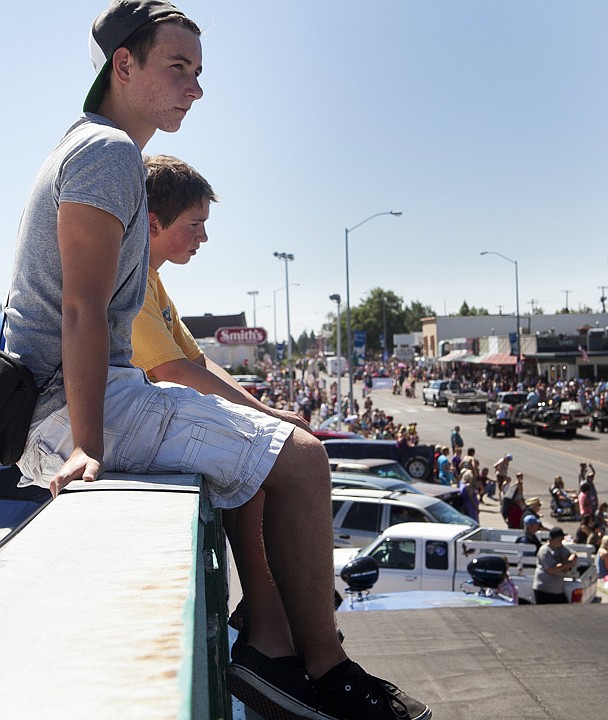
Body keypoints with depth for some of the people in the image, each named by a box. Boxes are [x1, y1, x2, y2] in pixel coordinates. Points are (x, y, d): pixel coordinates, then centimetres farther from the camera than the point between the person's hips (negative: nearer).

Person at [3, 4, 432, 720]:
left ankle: (266, 642, 14)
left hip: (71, 399, 11)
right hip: (70, 404, -11)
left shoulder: (92, 148, 23)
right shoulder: (111, 151, -10)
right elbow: (83, 310, -21)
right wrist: (88, 446, -25)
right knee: (299, 455, -15)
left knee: (254, 442, 21)